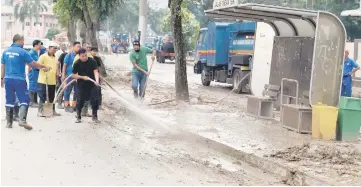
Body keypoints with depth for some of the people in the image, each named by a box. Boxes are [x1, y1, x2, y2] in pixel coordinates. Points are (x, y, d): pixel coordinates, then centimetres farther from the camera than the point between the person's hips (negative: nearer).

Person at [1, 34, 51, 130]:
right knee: (24, 100, -1)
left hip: (8, 79, 5)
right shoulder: (22, 52, -8)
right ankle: (22, 120, -15)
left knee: (9, 101, 11)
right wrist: (45, 67, 9)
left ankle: (9, 122, 13)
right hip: (19, 79, -5)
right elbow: (33, 63, -3)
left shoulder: (5, 51, 7)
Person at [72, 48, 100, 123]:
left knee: (95, 100, 0)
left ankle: (95, 116, 15)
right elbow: (74, 75, -2)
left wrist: (97, 80, -34)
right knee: (80, 101, 3)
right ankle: (78, 117, 19)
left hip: (92, 84, 0)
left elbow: (95, 71, -16)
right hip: (81, 85, 0)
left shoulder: (92, 61, -9)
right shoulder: (77, 64, -7)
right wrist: (82, 77, -17)